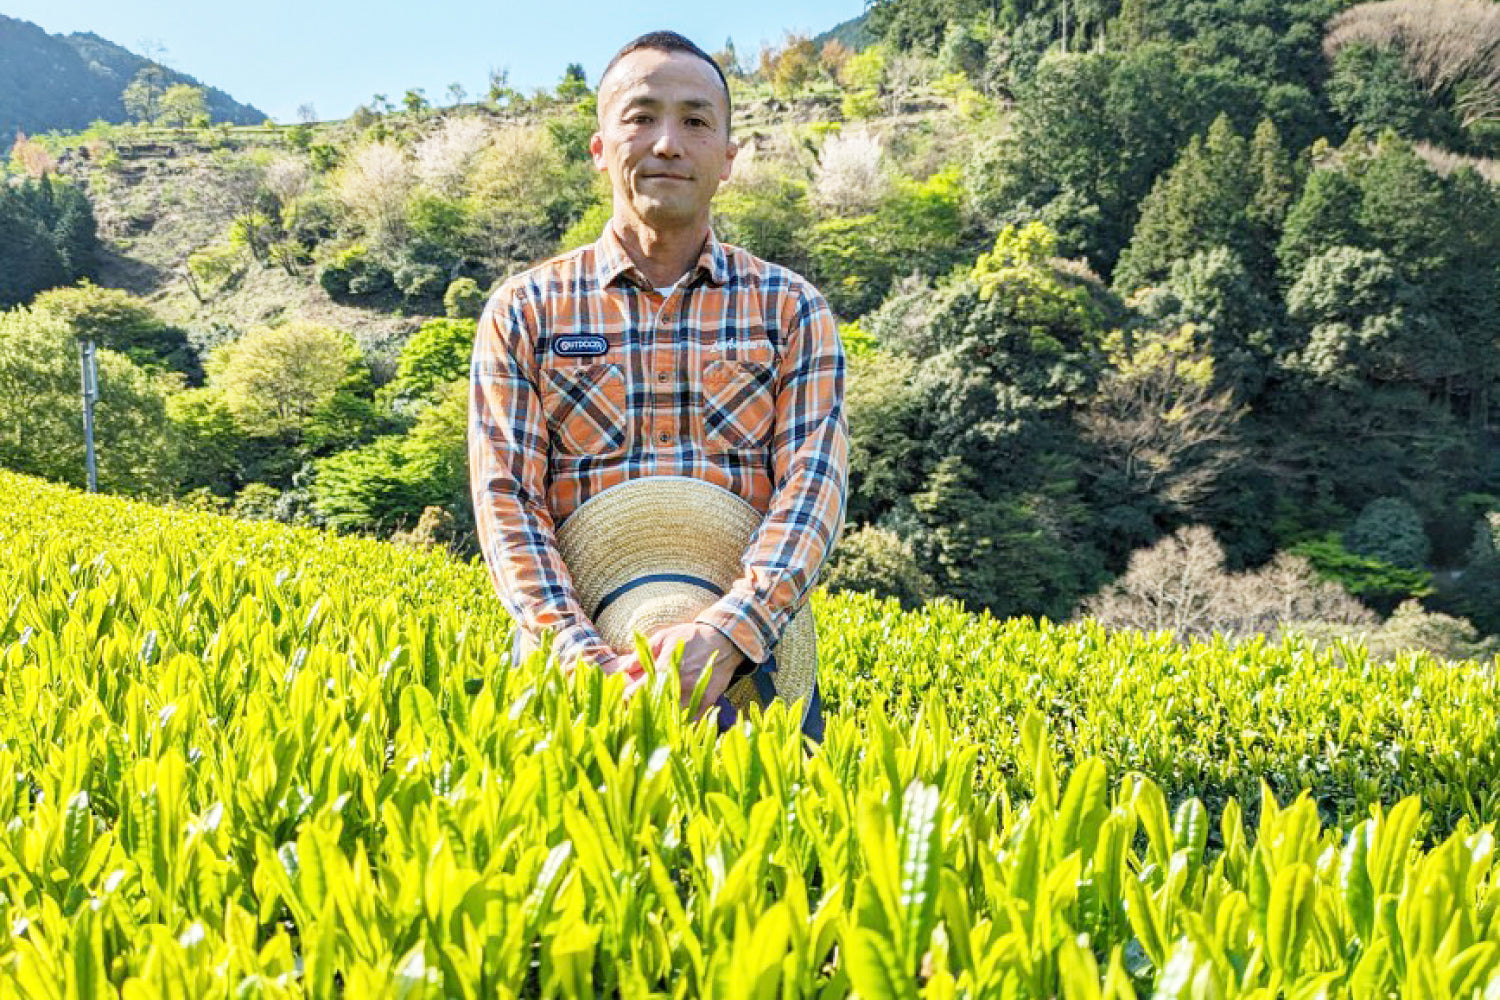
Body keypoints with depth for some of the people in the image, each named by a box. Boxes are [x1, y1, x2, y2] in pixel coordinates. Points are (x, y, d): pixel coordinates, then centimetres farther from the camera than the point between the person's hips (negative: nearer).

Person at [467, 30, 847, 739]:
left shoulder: (791, 309, 9)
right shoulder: (525, 309, 9)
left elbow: (812, 482, -2)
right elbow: (505, 495, 0)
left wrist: (726, 634, -19)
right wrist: (575, 647, -16)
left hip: (752, 659, 1)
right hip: (572, 668, 0)